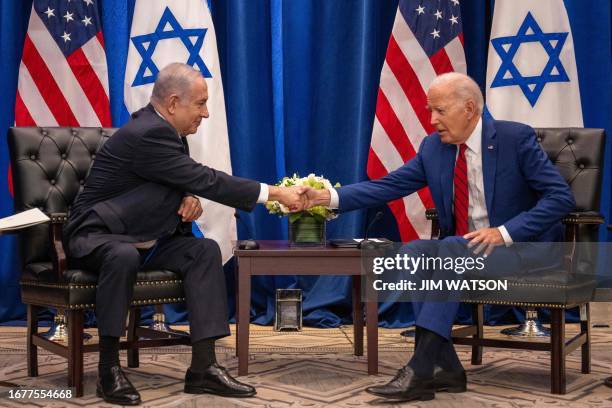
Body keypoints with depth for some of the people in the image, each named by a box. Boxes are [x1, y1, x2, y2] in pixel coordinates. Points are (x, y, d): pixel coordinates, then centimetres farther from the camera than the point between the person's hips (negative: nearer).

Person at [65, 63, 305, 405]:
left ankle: (203, 367, -16)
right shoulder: (147, 134, -24)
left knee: (206, 250, -13)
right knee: (125, 256, -40)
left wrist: (189, 197, -11)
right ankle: (109, 367, -23)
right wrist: (275, 193, -23)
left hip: (142, 240, 8)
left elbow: (193, 181, 15)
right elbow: (207, 180, -26)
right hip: (96, 237, -8)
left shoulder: (166, 130, 4)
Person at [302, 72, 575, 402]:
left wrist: (504, 233, -25)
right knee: (411, 253, -24)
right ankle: (444, 367, -23)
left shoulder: (516, 138, -11)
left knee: (448, 251, -32)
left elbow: (561, 197, -14)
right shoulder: (433, 147, 3)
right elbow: (386, 186, -1)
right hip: (459, 247, 5)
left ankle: (420, 370, -33)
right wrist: (328, 197, -15)